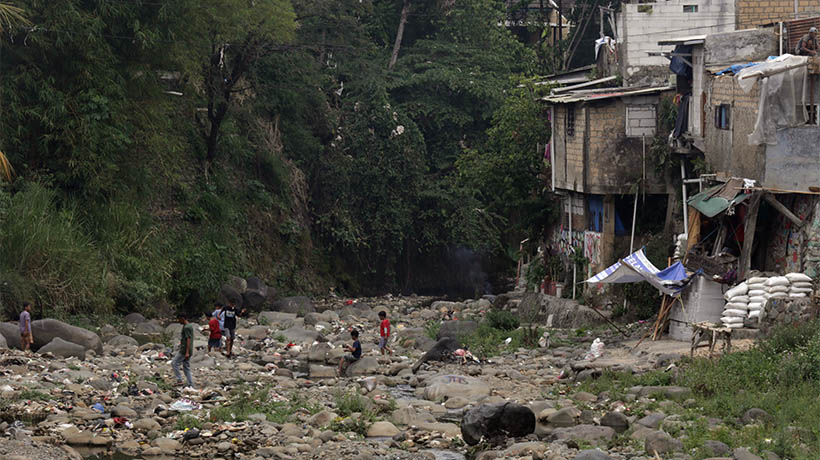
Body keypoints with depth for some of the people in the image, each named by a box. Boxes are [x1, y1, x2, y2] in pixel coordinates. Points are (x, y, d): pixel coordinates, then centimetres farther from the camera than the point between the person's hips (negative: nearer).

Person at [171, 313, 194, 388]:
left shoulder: (186, 327, -16)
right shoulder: (190, 326, 15)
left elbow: (188, 339, -22)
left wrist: (187, 352, -25)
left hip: (184, 350, -10)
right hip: (186, 351, 10)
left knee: (174, 363, -2)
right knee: (186, 367, 10)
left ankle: (179, 380, -3)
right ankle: (191, 385, 8)